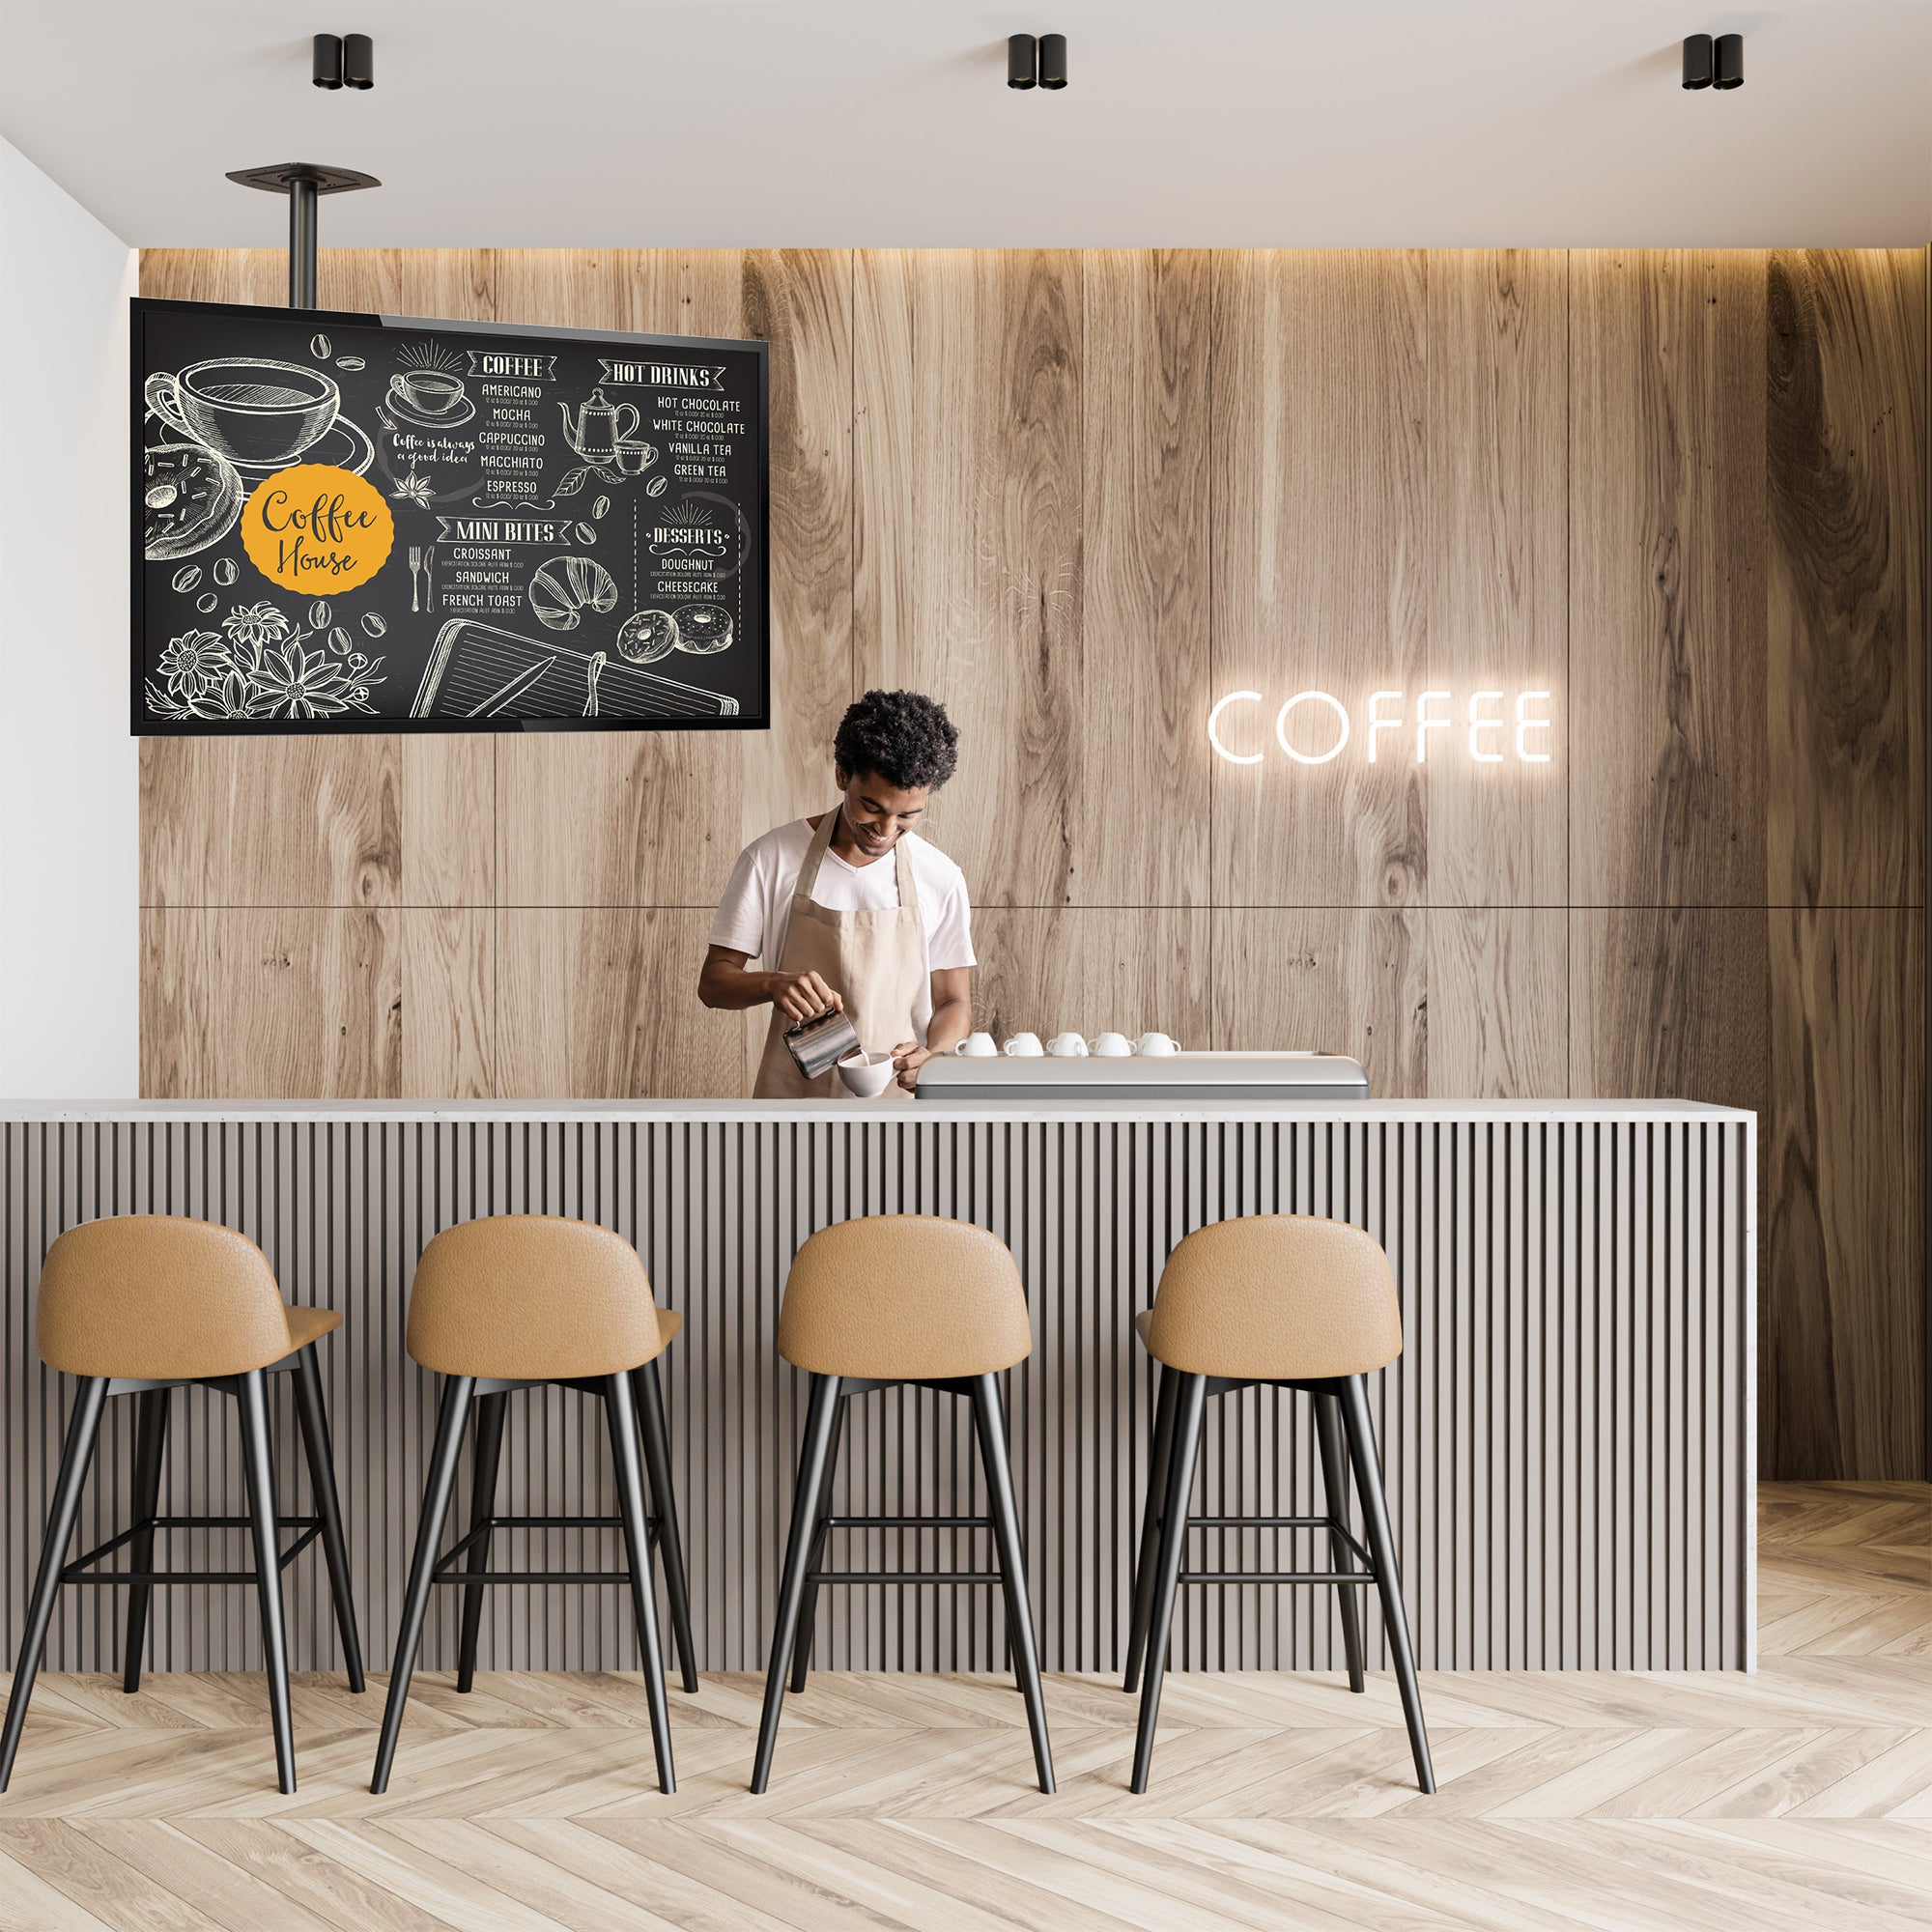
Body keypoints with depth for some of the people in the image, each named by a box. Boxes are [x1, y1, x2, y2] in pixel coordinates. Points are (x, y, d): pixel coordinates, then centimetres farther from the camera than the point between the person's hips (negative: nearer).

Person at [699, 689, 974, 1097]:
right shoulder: (771, 859, -1)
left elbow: (953, 1002, 8)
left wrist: (933, 1057, -13)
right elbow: (713, 981, 2)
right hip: (791, 1097, -1)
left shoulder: (941, 879, 2)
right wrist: (773, 984, -19)